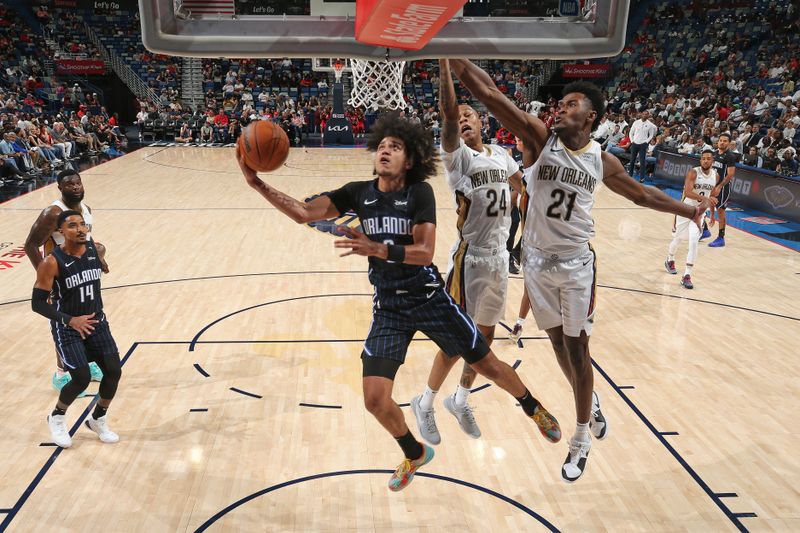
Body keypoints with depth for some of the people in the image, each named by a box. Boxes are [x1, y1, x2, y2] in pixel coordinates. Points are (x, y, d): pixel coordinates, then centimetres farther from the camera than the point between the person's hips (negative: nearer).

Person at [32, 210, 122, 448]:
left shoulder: (95, 250, -5)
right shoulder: (52, 263, -20)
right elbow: (38, 303, -17)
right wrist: (70, 320, -27)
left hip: (97, 322, 5)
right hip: (67, 327, -5)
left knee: (114, 371, -3)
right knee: (82, 379, -11)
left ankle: (98, 419, 22)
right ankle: (56, 418, 21)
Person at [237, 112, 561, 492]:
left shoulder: (420, 192, -12)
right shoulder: (358, 193, -3)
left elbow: (424, 252, -22)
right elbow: (304, 213, -11)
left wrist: (377, 249, -37)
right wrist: (257, 183, -22)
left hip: (429, 299, -2)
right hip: (387, 307, 3)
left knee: (487, 365, 10)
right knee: (375, 399, -7)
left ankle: (532, 407, 44)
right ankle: (414, 454, 25)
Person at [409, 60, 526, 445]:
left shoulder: (501, 155, 8)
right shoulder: (457, 155, -11)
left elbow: (524, 184, 27)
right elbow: (447, 110, -28)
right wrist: (444, 58, -33)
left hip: (499, 257, 7)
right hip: (470, 258, -6)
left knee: (485, 334, 15)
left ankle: (460, 400, 34)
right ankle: (425, 404, 20)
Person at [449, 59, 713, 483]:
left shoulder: (602, 161, -1)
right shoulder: (540, 138, -8)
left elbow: (641, 194, 18)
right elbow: (489, 93, -18)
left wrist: (688, 211, 22)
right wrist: (449, 54, -27)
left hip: (576, 264, 0)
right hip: (537, 260, 0)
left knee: (577, 348, 5)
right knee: (558, 342, 13)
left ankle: (581, 439, 21)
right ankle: (590, 399, 41)